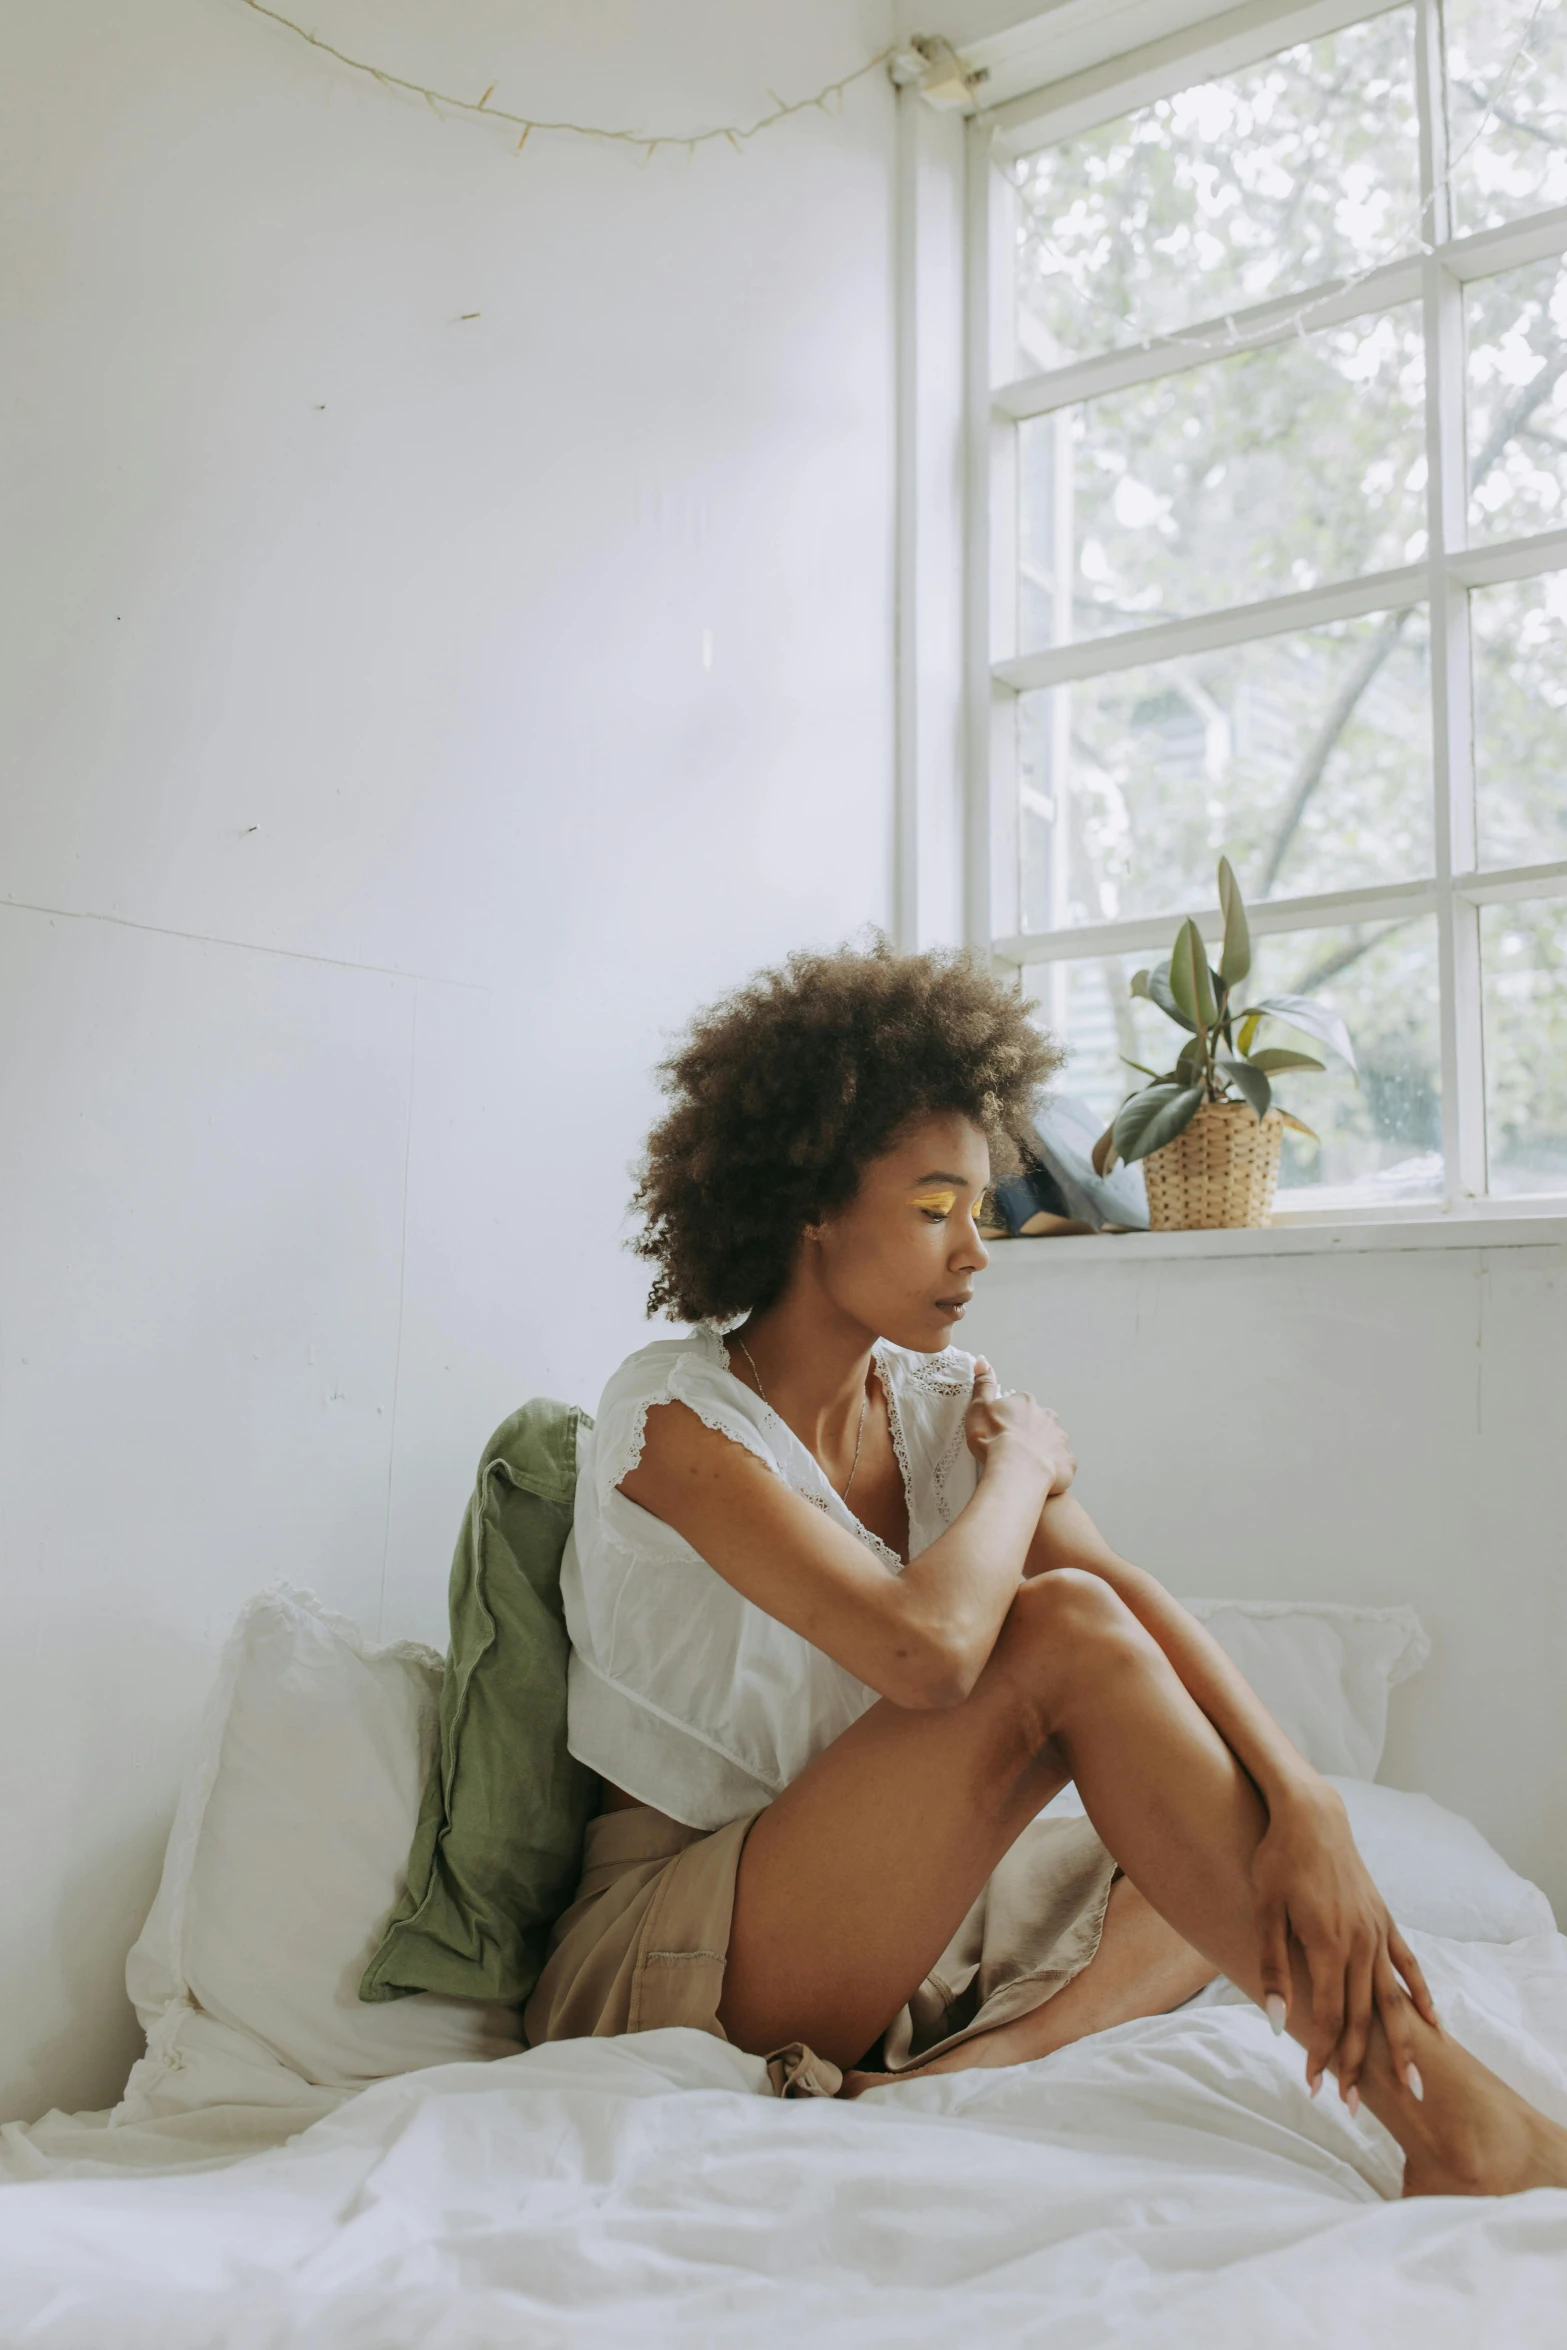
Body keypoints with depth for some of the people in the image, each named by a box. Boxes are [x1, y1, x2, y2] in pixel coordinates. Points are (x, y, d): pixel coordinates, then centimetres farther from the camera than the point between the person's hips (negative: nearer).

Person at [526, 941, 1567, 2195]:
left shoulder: (937, 1401, 4)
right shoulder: (676, 1413, -17)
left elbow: (1139, 1597, -11)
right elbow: (926, 1647, -32)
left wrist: (1305, 1807, -27)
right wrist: (1023, 1461, -13)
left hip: (883, 1919, 7)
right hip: (669, 1941, -7)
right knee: (1065, 1634, -25)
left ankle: (974, 2068, -25)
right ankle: (1454, 2125, -23)